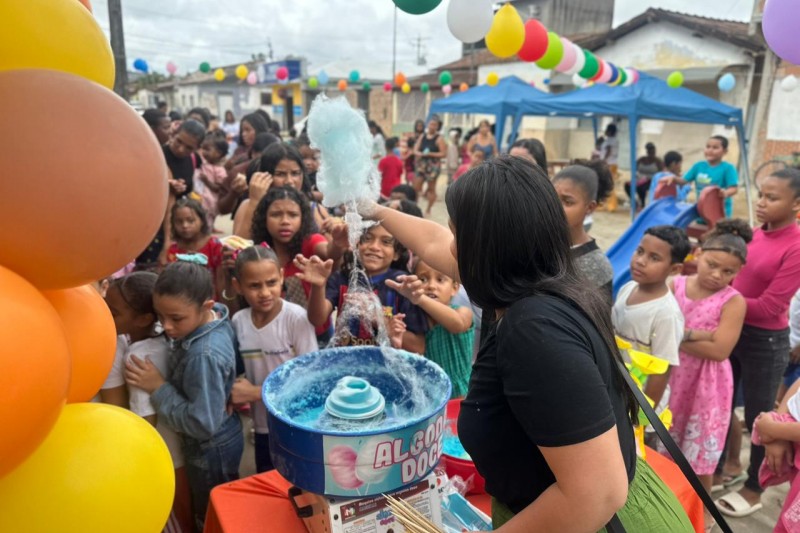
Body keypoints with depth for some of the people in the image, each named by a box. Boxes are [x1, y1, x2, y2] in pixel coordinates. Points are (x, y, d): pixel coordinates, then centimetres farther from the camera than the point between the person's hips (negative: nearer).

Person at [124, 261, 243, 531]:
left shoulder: (204, 356, -37)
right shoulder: (215, 317, -12)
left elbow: (203, 424, -31)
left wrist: (158, 387, -27)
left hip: (211, 449, -8)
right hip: (218, 441, 8)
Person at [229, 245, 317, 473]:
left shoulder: (296, 318, -20)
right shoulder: (238, 321, -5)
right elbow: (242, 371, 7)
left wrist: (255, 393, -16)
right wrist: (237, 395, -13)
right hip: (264, 428, 5)